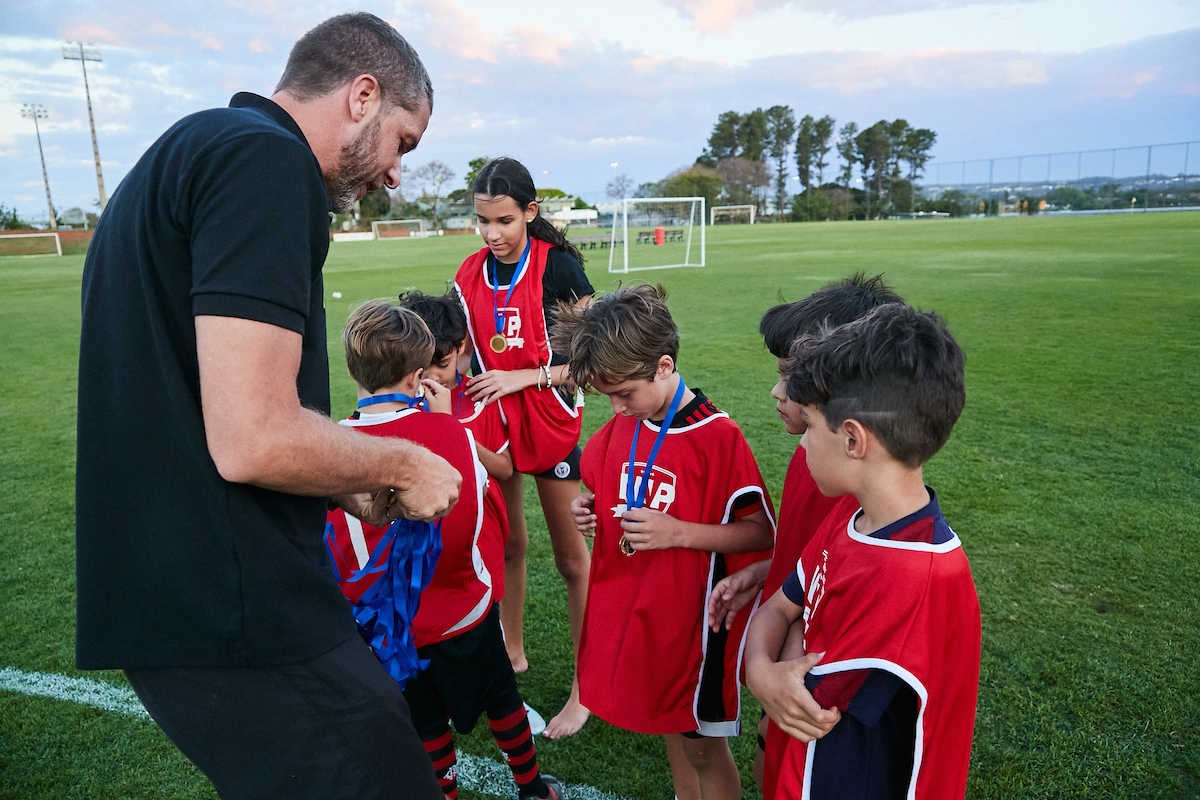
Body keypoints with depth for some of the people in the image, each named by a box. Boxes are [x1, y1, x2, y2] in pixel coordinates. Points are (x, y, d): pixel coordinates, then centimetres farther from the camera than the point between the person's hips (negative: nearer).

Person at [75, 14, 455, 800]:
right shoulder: (265, 159, -15)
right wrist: (402, 466, -7)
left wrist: (351, 489, 19)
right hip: (238, 612, -10)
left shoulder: (186, 152, 17)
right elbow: (253, 440, -25)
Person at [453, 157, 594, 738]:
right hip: (494, 419, 5)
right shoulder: (470, 274, 1)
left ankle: (585, 687, 17)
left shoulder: (558, 265, -14)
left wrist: (523, 377, -20)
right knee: (506, 543, 17)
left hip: (551, 419, -4)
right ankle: (512, 653, 38)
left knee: (570, 554, 4)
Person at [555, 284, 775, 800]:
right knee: (669, 726, 24)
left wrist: (678, 532, -26)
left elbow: (760, 532, -16)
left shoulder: (719, 437, -20)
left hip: (692, 617, -6)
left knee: (703, 745, 13)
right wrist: (587, 510, -7)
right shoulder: (619, 428, -1)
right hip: (629, 613, 6)